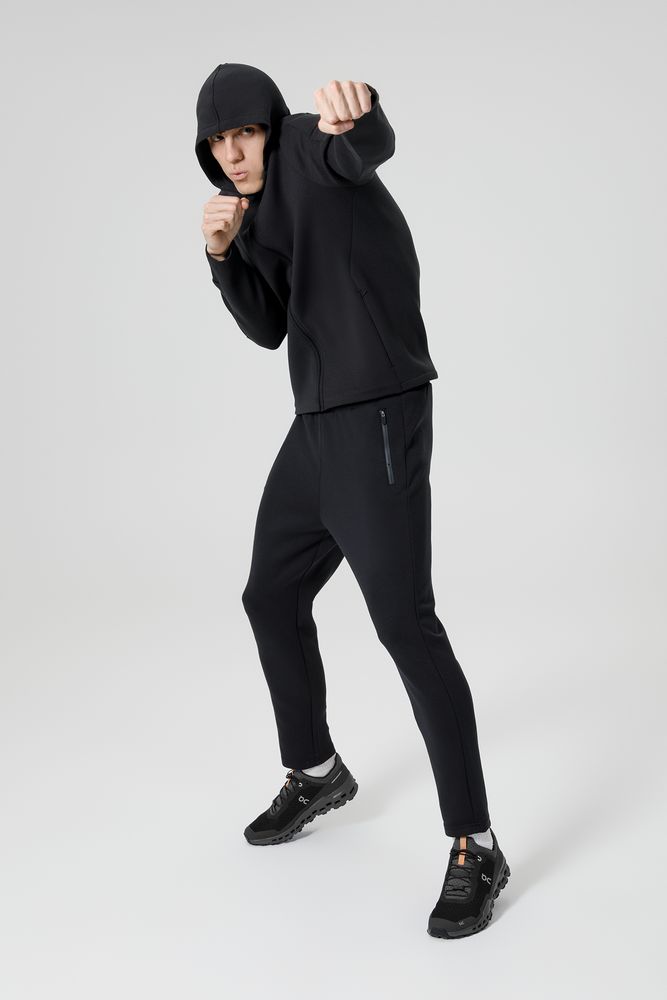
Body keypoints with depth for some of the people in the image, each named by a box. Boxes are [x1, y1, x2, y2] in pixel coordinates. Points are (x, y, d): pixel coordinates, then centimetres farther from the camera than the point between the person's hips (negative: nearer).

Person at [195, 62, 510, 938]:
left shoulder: (311, 149, -5)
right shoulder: (266, 206, 18)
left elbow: (368, 146, -30)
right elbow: (269, 328, 15)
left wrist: (358, 117, -54)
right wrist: (225, 253, -1)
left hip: (379, 419, -10)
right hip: (317, 425, 10)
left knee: (405, 623, -14)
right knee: (271, 598, 17)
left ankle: (476, 847, -4)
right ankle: (317, 773, 37)